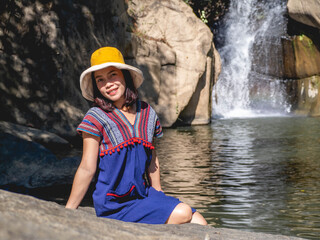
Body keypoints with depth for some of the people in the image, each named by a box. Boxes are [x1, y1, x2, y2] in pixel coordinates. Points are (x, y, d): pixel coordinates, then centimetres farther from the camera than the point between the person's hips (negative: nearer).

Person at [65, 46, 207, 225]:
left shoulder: (147, 113, 8)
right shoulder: (96, 118, -7)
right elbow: (87, 169, -6)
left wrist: (159, 198, 21)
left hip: (143, 195, 6)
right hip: (114, 205, -6)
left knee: (200, 224, -10)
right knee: (183, 214, -21)